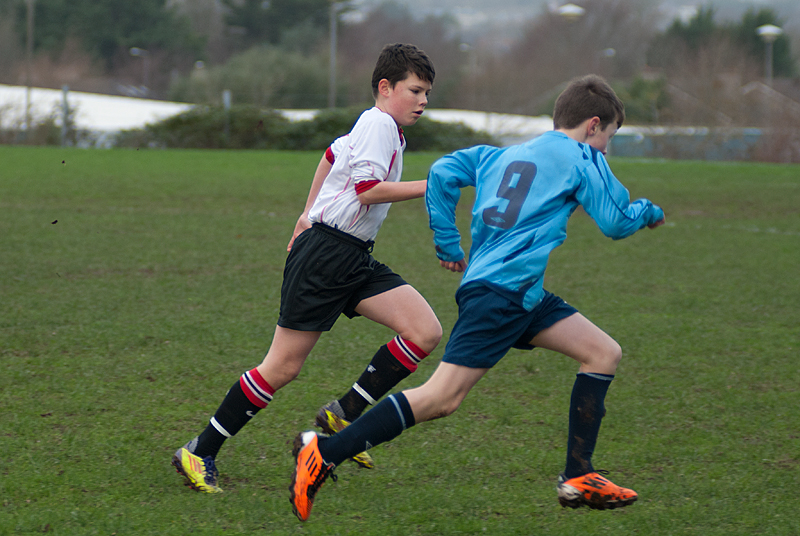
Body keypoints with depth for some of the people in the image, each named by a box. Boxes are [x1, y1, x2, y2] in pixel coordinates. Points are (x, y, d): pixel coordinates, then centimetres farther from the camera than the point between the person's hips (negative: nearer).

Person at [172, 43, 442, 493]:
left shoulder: (378, 127, 18)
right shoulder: (379, 124, -11)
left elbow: (333, 154, 34)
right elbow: (367, 189, -23)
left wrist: (310, 213, 39)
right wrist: (427, 186, -21)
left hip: (355, 259, 10)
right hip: (325, 255, -10)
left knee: (426, 331, -6)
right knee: (283, 367, -8)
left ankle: (344, 414, -1)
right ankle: (200, 454, 2)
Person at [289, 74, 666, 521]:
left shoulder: (505, 155, 22)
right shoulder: (581, 158, 2)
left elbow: (443, 173, 14)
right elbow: (617, 221, -1)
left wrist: (448, 245, 18)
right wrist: (648, 212, 20)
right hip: (500, 291, -10)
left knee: (606, 353, 10)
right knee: (443, 397, -13)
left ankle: (578, 479, 7)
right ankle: (323, 452, -13)